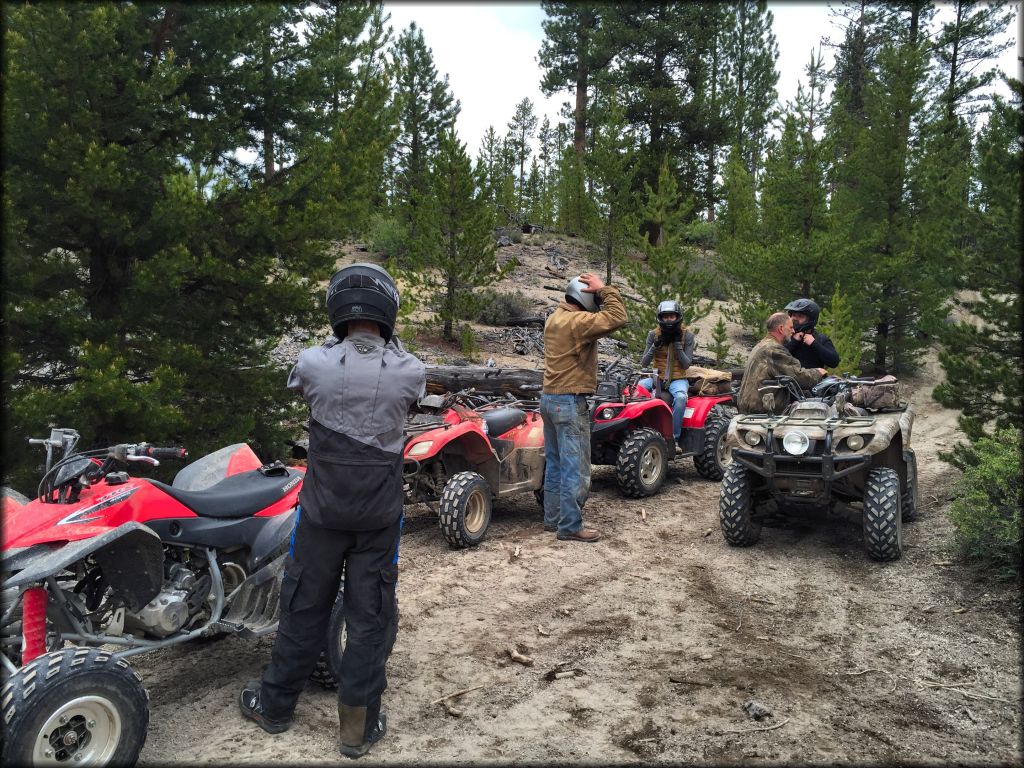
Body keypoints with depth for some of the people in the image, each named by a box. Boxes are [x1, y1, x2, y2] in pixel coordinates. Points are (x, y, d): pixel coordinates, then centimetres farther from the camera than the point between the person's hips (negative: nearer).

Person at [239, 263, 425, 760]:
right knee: (370, 617, 11)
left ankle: (275, 705, 36)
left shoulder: (313, 363, -13)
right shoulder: (410, 371, -13)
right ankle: (359, 726, 22)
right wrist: (387, 340, 23)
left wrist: (338, 340, 25)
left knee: (304, 608, 18)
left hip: (321, 511, 1)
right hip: (380, 515, 0)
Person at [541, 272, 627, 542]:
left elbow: (597, 319, 19)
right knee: (575, 468, -3)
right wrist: (605, 290, -13)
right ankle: (570, 527, 2)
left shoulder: (555, 318, 11)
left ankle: (552, 518, 24)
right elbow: (616, 318, -24)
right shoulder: (577, 321, -18)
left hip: (549, 398, 10)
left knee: (555, 462, 16)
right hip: (570, 402, -10)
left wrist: (600, 293, 5)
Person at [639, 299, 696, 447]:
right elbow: (643, 364, -2)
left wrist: (677, 344, -16)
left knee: (680, 398, -36)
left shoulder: (686, 335, -1)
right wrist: (655, 345, -16)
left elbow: (686, 364, -7)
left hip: (678, 379, -2)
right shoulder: (653, 334, 3)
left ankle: (674, 438, -26)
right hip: (658, 377, 2)